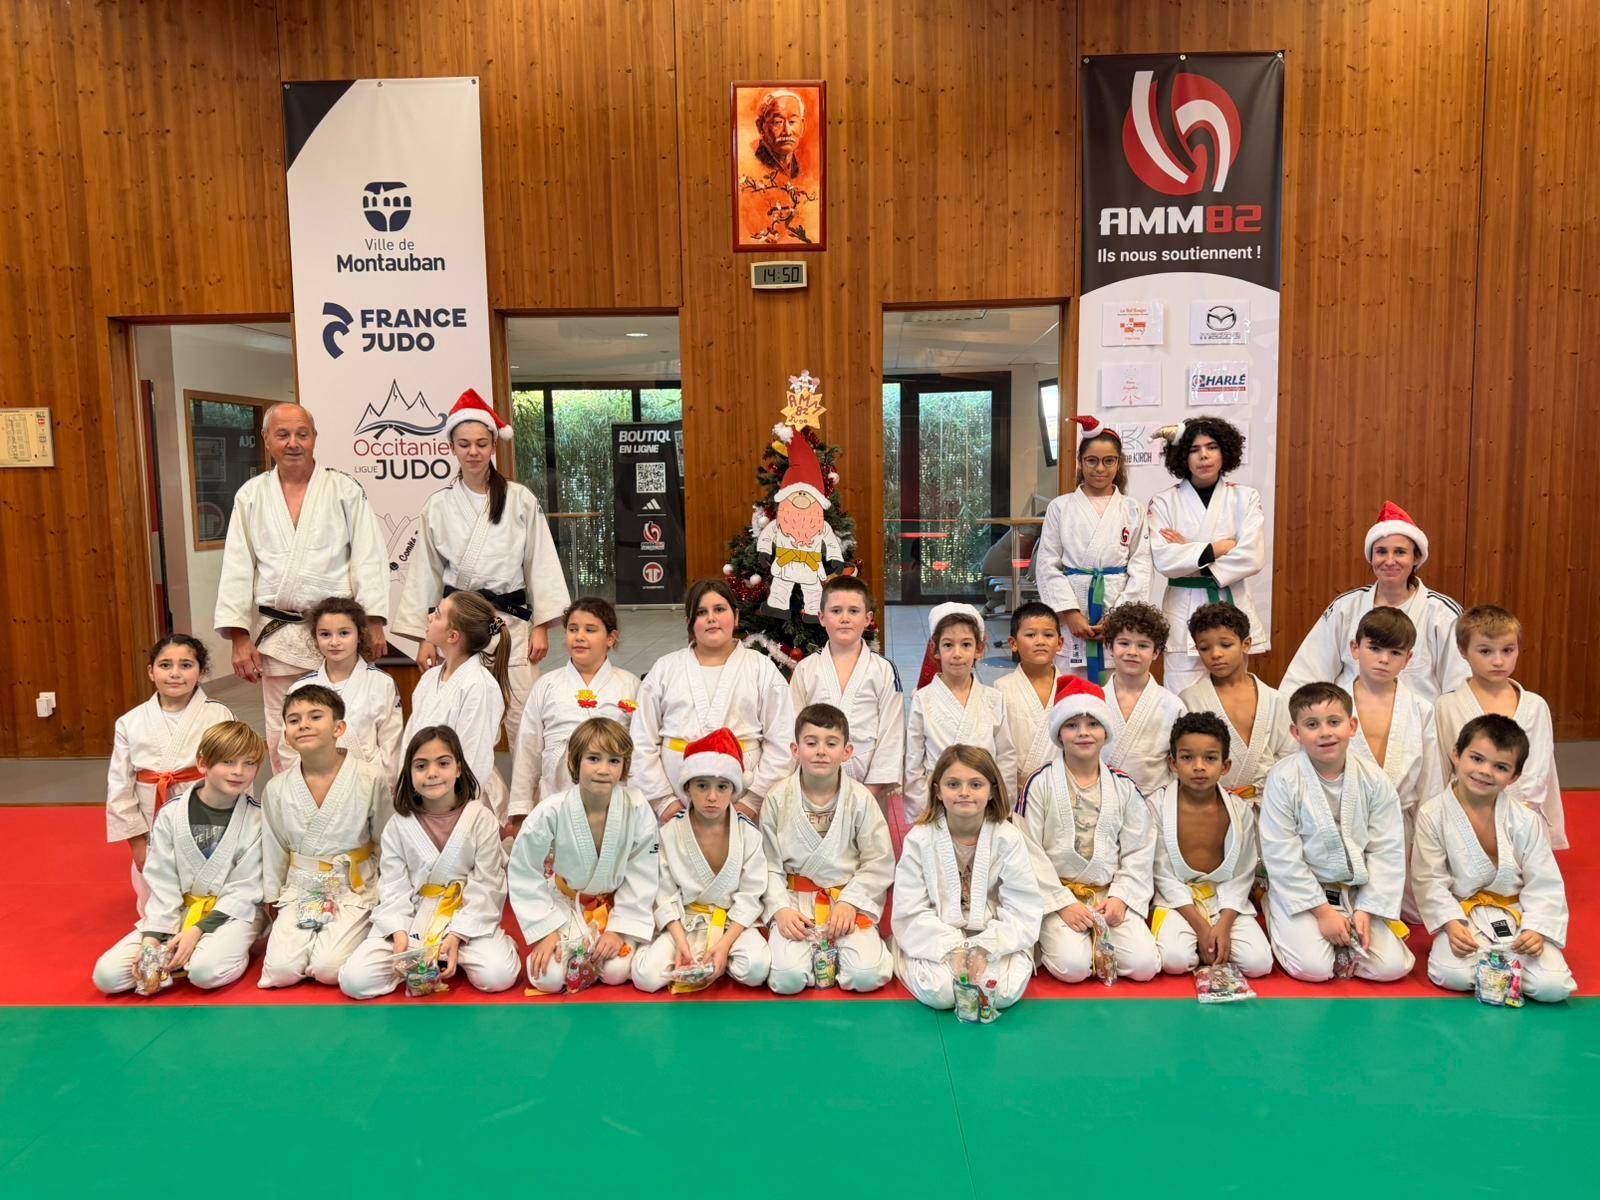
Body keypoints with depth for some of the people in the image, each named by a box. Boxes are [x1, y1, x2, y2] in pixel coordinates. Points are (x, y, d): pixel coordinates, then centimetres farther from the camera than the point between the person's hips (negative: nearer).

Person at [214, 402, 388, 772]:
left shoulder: (345, 489, 3)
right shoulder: (251, 496, 9)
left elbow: (369, 558, -1)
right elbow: (237, 568, 7)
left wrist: (373, 622, -9)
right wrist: (240, 637, 0)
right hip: (277, 635, 3)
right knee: (282, 739, 9)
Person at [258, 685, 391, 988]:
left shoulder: (370, 780, -11)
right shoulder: (277, 789, -1)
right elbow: (274, 850, 10)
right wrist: (272, 901, 12)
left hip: (354, 887, -3)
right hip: (299, 890, 3)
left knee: (328, 969, -18)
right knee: (280, 969, -12)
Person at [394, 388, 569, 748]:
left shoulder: (520, 499, 0)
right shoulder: (438, 505, 5)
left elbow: (541, 564, 1)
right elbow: (425, 572, 9)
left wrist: (541, 627, -2)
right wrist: (425, 636, 7)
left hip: (511, 621, -1)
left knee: (523, 720, -2)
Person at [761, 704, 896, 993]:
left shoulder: (860, 799, -4)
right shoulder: (777, 799, -3)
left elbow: (879, 863, -2)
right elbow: (769, 865, -2)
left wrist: (849, 903, -13)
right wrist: (780, 908, -16)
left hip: (847, 897, 0)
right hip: (795, 899, 0)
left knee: (867, 976, -21)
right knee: (787, 979, -22)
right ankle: (817, 951, 10)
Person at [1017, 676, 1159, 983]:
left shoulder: (1123, 786, 6)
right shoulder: (1041, 783, -5)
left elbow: (1139, 851, 6)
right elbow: (1029, 851, -8)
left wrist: (1120, 897, -8)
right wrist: (1063, 904, -13)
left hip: (1110, 894, 3)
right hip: (1057, 893, -3)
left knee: (1144, 965, -15)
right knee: (1072, 967, -23)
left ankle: (1100, 941, 13)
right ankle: (1052, 938, 9)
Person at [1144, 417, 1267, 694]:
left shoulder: (1245, 498, 5)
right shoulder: (1165, 502, 3)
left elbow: (1254, 557, -7)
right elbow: (1163, 559, -10)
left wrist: (1189, 556, -9)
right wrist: (1215, 549, -11)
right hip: (1184, 612, -1)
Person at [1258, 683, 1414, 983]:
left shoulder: (1374, 781, -6)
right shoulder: (1283, 779, -15)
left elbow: (1387, 851, -3)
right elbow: (1282, 856, -13)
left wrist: (1366, 910, -11)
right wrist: (1322, 911, -14)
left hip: (1357, 889, 3)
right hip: (1299, 888, -3)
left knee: (1391, 967, -10)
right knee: (1313, 968, -19)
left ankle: (1344, 938, 18)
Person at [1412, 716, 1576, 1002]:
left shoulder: (1526, 821, -6)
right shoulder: (1432, 815, -9)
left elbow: (1544, 885, -5)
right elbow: (1429, 879, -7)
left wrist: (1536, 930, -18)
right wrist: (1451, 924, -18)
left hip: (1517, 913, 1)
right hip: (1463, 915, 0)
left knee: (1553, 987, -21)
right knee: (1451, 975, -27)